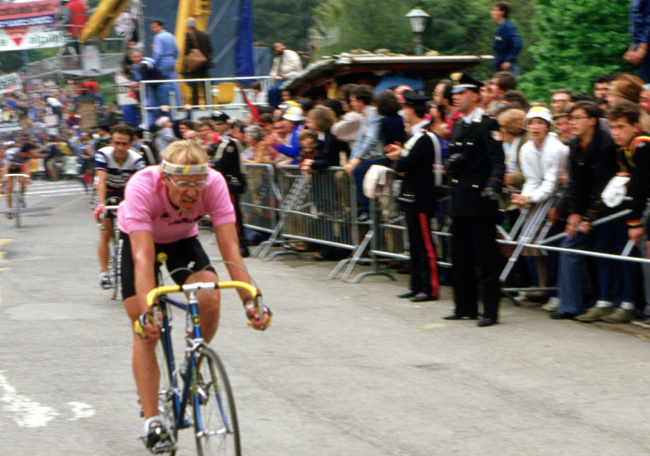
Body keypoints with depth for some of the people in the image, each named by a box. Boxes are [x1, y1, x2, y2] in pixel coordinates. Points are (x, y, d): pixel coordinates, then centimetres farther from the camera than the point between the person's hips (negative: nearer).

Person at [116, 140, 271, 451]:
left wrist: (249, 301, -46)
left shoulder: (214, 184, -34)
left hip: (182, 239, 2)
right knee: (145, 331, -12)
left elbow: (230, 247, -35)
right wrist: (147, 313, -57)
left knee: (210, 299, -25)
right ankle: (152, 422, -5)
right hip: (138, 239, -2)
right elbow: (143, 256, -45)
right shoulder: (142, 188, -40)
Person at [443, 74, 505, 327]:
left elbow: (497, 160, -17)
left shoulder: (487, 125, -9)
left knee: (485, 258, -5)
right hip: (460, 200, 8)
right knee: (461, 258, 12)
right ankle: (465, 307, 21)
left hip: (480, 201, -8)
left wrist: (493, 185, -33)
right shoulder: (458, 126, 16)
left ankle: (490, 311, -2)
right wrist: (450, 164, 0)